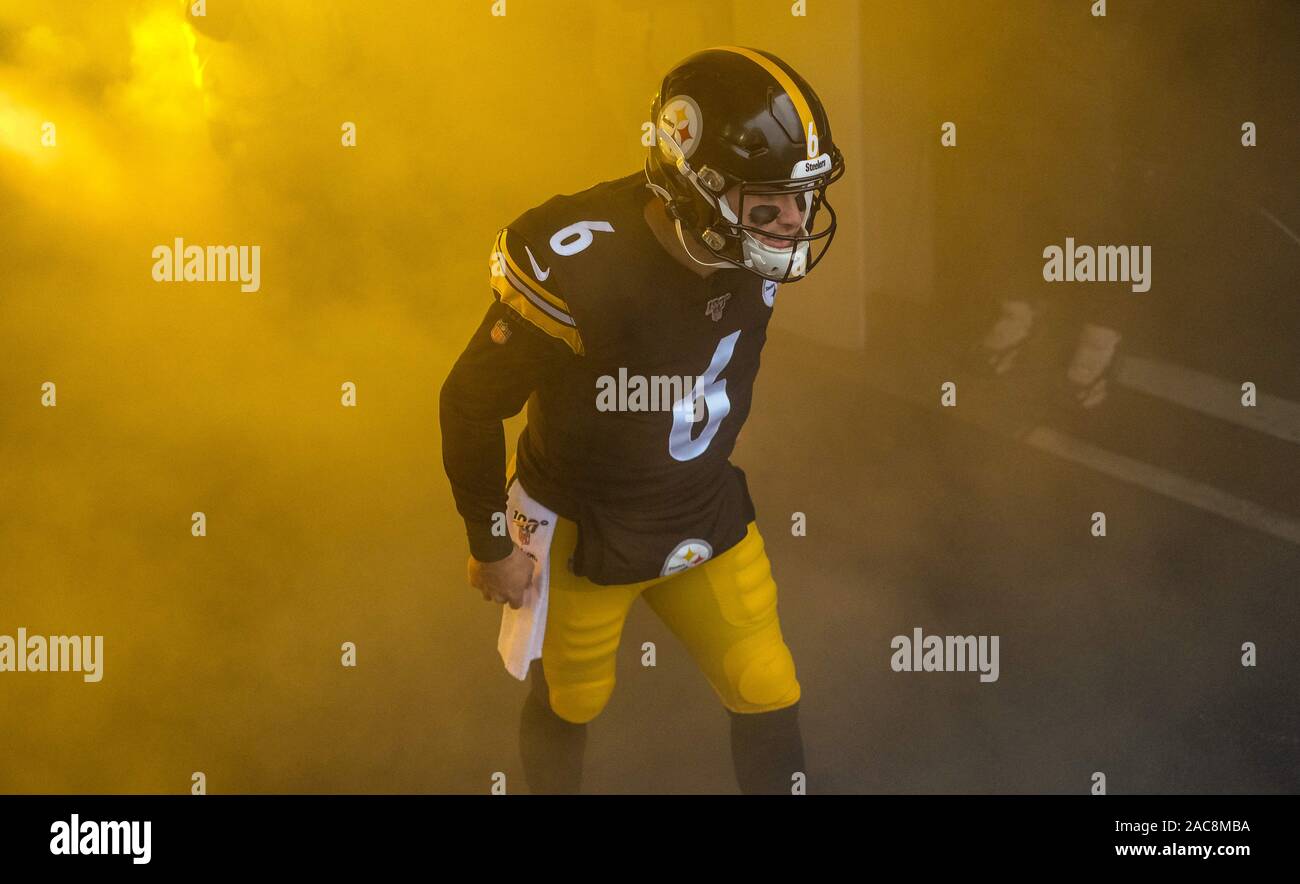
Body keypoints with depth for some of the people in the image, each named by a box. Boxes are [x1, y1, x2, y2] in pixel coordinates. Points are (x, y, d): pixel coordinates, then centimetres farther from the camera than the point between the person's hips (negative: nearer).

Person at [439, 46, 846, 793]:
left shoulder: (748, 254, -13)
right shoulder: (582, 263, -32)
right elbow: (471, 403, -19)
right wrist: (492, 547, -11)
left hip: (708, 522, 5)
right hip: (583, 529, -5)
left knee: (770, 699, 7)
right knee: (573, 702, 17)